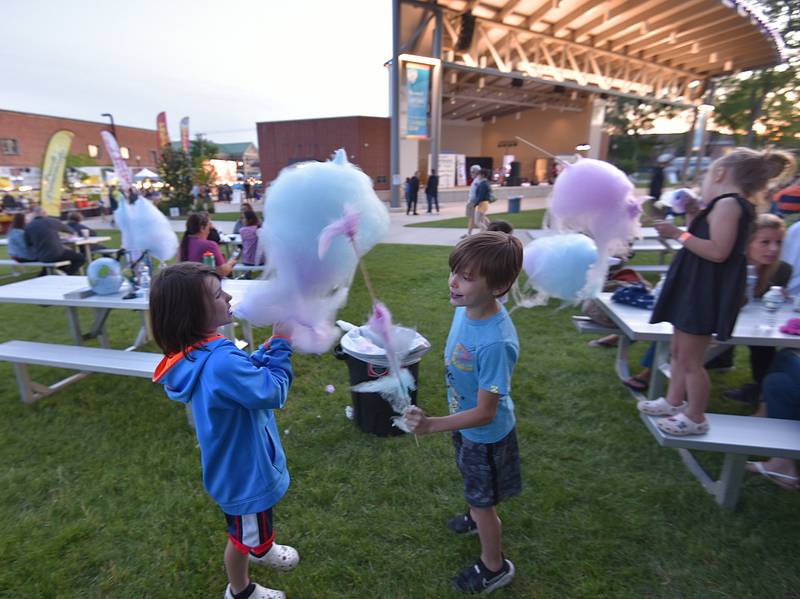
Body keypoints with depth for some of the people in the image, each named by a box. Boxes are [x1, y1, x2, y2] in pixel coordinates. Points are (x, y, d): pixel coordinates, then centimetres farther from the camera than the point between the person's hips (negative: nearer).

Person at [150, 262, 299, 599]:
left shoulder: (198, 353, -8)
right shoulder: (220, 362, -39)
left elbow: (248, 374, 2)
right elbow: (274, 392, -29)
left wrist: (269, 348, -11)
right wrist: (281, 346, -22)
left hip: (239, 461, 8)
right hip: (245, 469, -8)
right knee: (243, 536, 21)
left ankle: (261, 547, 63)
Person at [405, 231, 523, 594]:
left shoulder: (496, 343, -40)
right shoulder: (464, 308, -17)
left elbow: (485, 413, -31)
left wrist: (430, 425, -36)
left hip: (486, 435, -7)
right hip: (466, 423, 7)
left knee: (483, 501, 19)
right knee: (474, 489, 34)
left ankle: (494, 567, 48)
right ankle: (477, 517, 66)